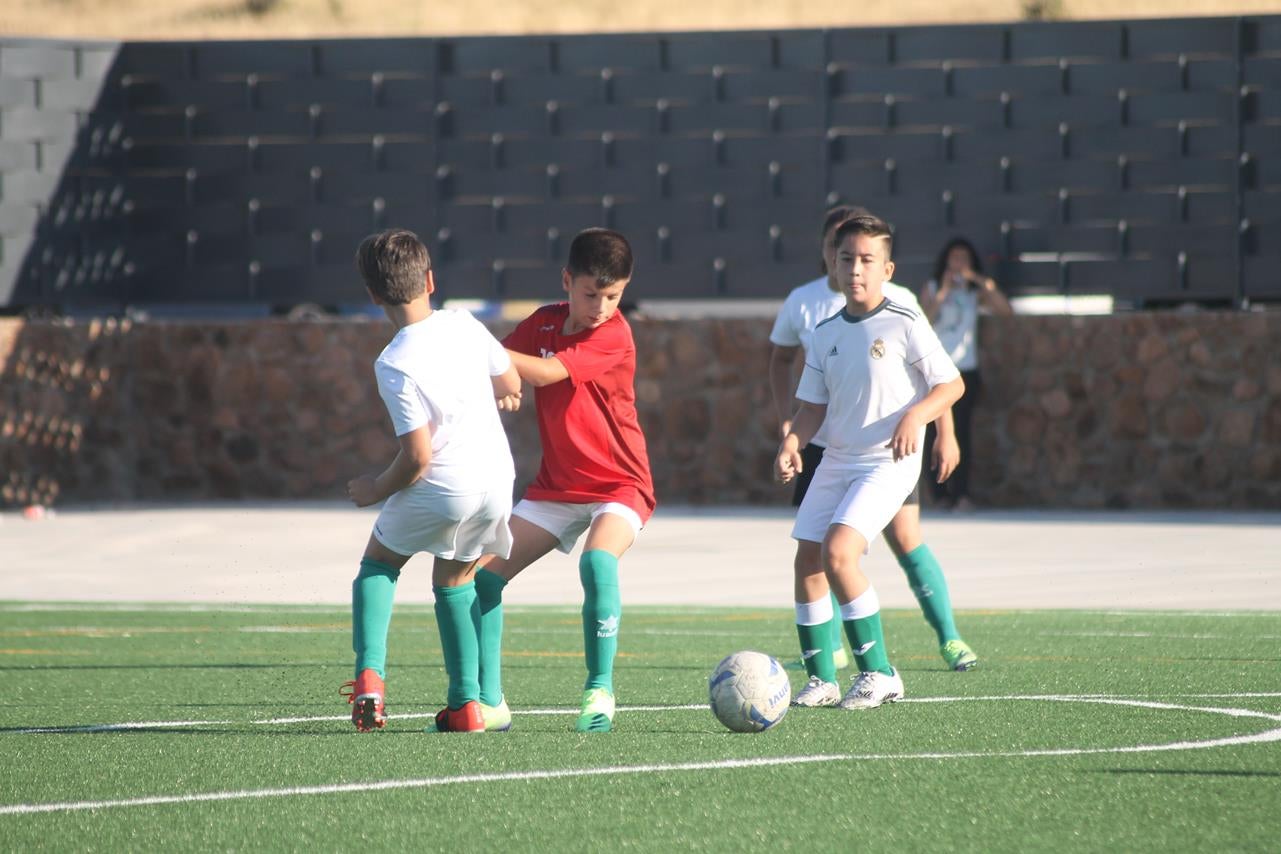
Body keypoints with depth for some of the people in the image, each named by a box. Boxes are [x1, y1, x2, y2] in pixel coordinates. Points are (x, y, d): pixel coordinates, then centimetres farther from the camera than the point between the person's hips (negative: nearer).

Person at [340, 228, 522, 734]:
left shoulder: (394, 365, -17)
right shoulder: (465, 325, -1)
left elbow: (418, 456, -17)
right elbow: (511, 386, 12)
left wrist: (376, 490, 0)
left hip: (441, 488, -5)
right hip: (497, 482, 5)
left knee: (379, 563, 19)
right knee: (454, 579, 23)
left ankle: (370, 674, 0)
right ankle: (466, 703, 15)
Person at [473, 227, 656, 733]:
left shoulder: (614, 336, -18)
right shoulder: (543, 323, 2)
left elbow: (546, 373, -28)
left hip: (618, 487, -6)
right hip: (556, 487, 6)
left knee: (598, 560, -34)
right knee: (485, 573, -4)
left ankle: (600, 691, -23)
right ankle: (489, 702, 3)